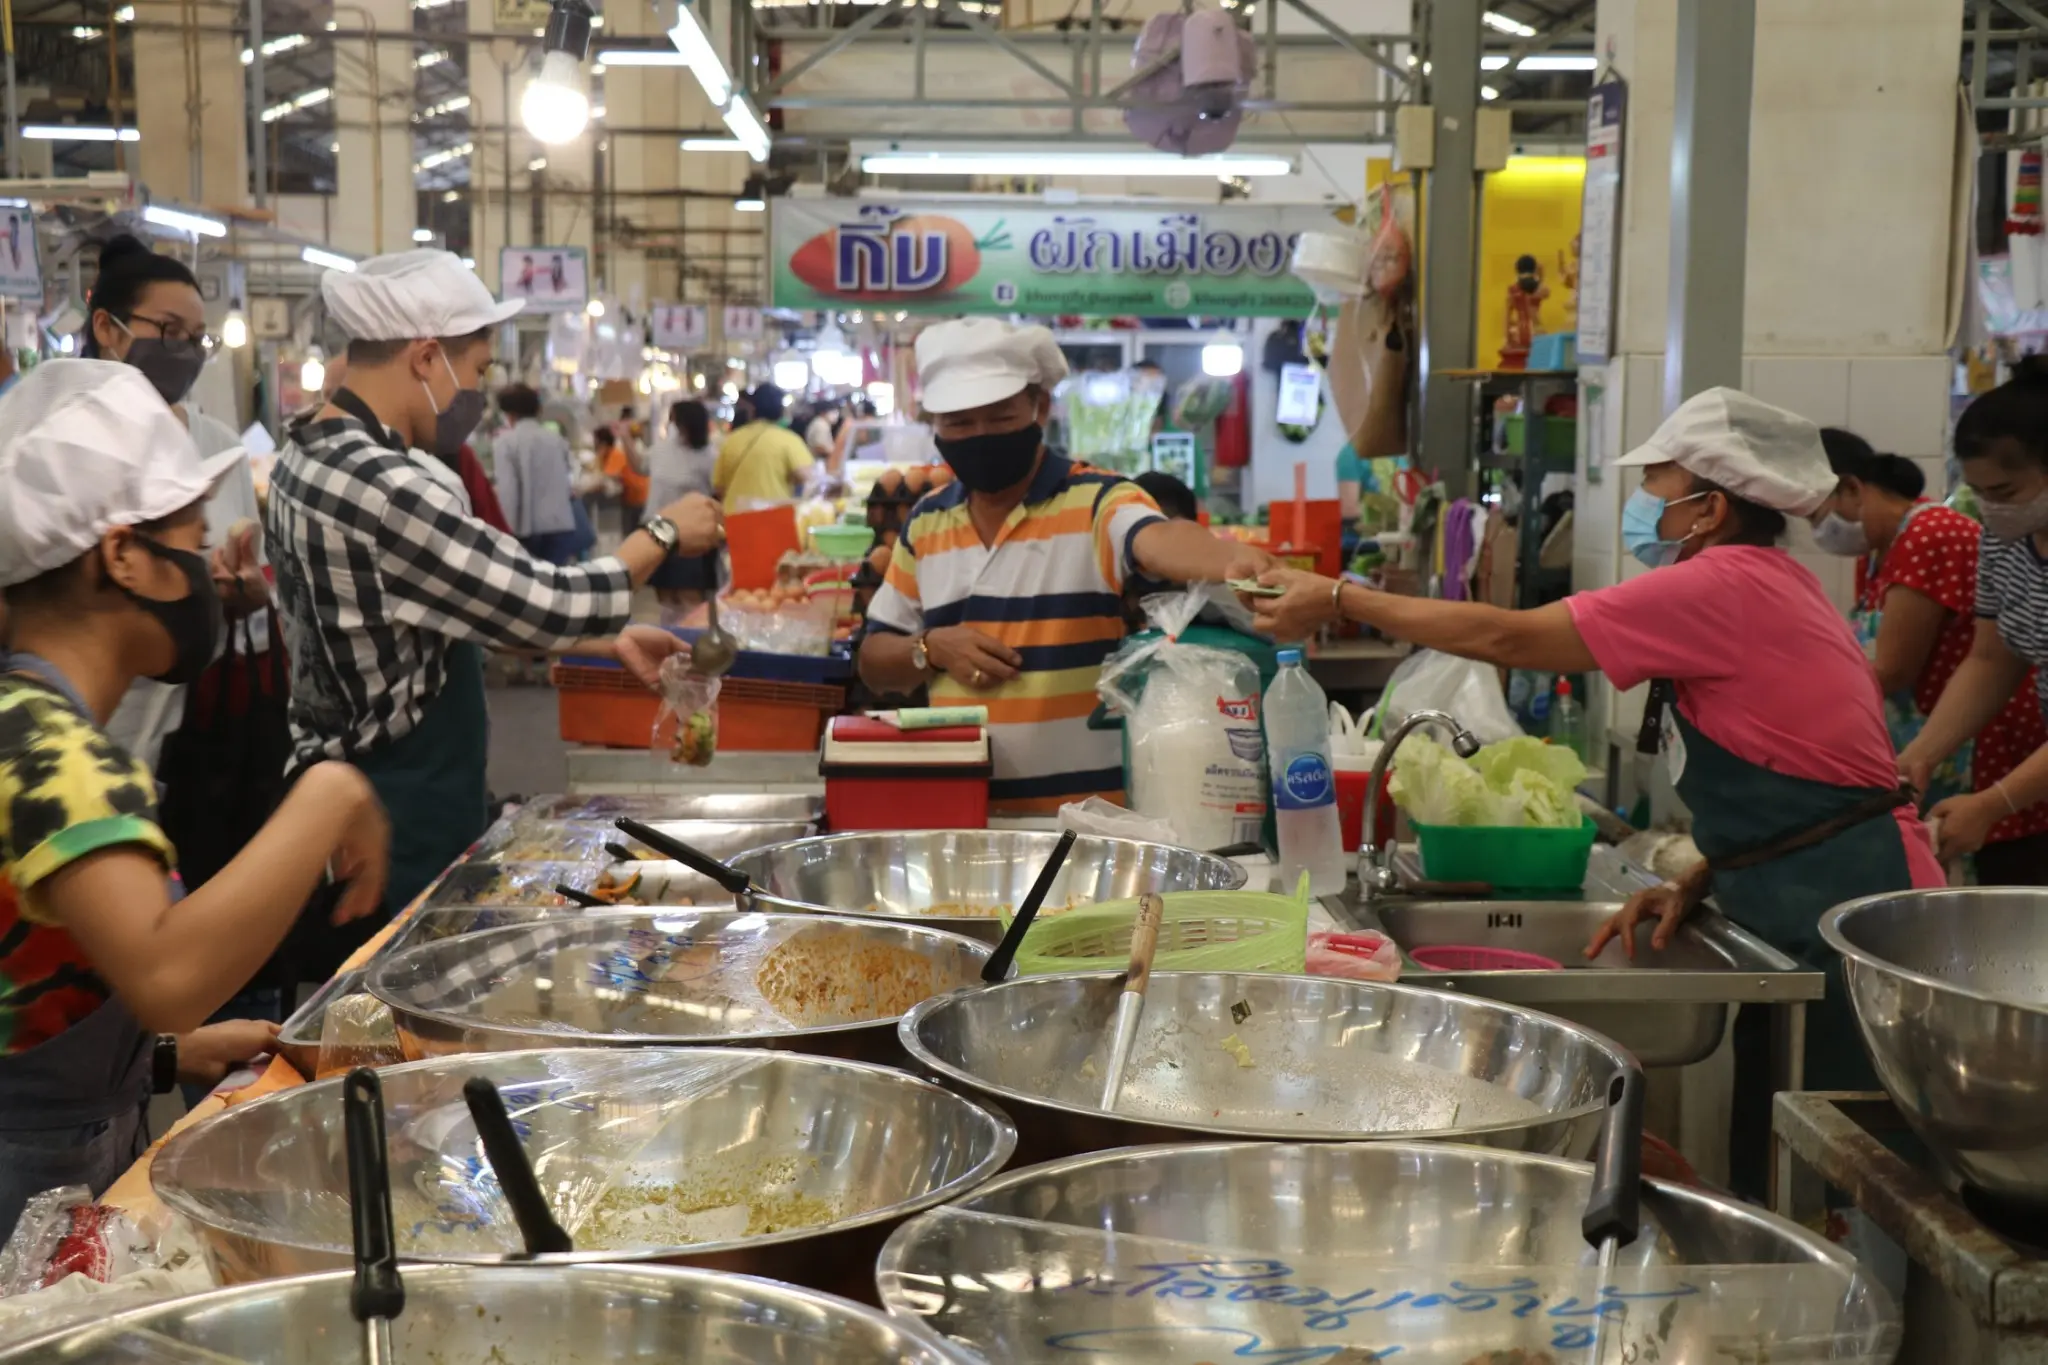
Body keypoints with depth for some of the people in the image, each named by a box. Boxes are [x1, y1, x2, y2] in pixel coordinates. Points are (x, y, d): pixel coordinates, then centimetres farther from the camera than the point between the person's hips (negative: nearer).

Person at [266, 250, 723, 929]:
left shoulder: (313, 458, 6)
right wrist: (664, 533, -5)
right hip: (397, 817, -10)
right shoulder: (380, 488, -25)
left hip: (356, 793, 10)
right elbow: (552, 603, -21)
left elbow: (472, 608, 12)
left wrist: (612, 643, 11)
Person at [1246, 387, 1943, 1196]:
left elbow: (1506, 638, -14)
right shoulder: (1765, 586, 14)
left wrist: (1340, 601, -6)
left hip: (1844, 914, -10)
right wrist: (1695, 884, 7)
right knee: (1769, 1169, 14)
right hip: (1802, 917, 10)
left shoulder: (1727, 586, -16)